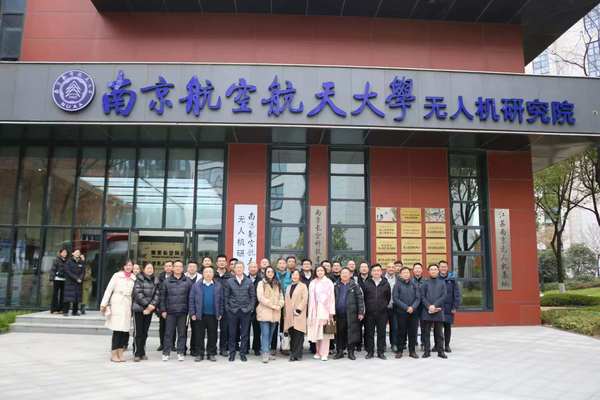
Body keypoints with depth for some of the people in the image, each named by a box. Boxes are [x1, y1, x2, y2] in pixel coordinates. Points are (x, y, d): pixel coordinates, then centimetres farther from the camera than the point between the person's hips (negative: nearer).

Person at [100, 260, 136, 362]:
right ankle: (114, 354, 5)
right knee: (117, 330, -5)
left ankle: (120, 353, 12)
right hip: (117, 305, -3)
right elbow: (109, 289, 1)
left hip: (127, 306, 3)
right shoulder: (117, 275, 3)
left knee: (125, 330, 1)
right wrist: (104, 304, -5)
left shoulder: (134, 278, 10)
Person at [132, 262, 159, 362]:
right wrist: (147, 304, -15)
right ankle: (137, 353, 2)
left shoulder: (155, 281, 11)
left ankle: (142, 353, 16)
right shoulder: (139, 279, -3)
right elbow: (138, 293, -12)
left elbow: (156, 294, 6)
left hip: (149, 309, 4)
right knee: (138, 331, -4)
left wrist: (153, 305, -9)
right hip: (139, 308, -4)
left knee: (145, 332, 9)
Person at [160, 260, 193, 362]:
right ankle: (166, 353, 13)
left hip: (183, 312, 0)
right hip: (170, 312, 0)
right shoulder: (167, 281, 5)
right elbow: (163, 296, 6)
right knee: (168, 333, 4)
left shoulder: (188, 281, 4)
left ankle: (180, 353, 14)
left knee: (182, 333, 6)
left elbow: (191, 297, 4)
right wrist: (163, 310, 0)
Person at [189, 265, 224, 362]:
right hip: (200, 315, 0)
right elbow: (191, 300, 2)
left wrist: (220, 313, 1)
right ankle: (199, 354, 15)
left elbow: (221, 300, 6)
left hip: (213, 315, 0)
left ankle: (211, 354, 17)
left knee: (212, 335, 6)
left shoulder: (218, 285, 4)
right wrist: (192, 313, -4)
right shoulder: (196, 285, 3)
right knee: (199, 335, 5)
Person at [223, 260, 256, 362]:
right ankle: (232, 353, 17)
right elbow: (226, 296, 5)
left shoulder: (249, 282, 5)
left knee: (244, 333, 5)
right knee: (232, 333, 6)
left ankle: (243, 353, 15)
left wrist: (251, 307, -2)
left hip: (245, 311, 1)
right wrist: (227, 307, -2)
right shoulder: (229, 281, 3)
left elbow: (253, 296, 7)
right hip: (232, 311, -1)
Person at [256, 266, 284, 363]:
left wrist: (279, 305, -7)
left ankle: (268, 352, 17)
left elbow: (281, 297, 14)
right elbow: (261, 297, -9)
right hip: (264, 312, -5)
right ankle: (265, 354, -8)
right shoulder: (261, 283, 0)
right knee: (265, 333, -10)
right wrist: (273, 305, -12)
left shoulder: (277, 284, 16)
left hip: (275, 313, 5)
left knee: (270, 334, 9)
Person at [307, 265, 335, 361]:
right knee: (316, 332, 4)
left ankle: (324, 353, 0)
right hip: (315, 310, 3)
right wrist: (310, 312, 4)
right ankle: (318, 352, 17)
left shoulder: (329, 282, 3)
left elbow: (331, 297, -1)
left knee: (325, 332, -5)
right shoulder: (312, 283, 10)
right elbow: (311, 298, 9)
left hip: (325, 310, -2)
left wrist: (331, 312, -7)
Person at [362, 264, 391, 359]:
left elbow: (388, 297, 13)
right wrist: (366, 307, 7)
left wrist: (384, 305, 11)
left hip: (382, 313, 0)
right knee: (369, 333, 5)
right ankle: (370, 351, 15)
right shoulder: (366, 283, 2)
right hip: (369, 313, 0)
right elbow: (362, 297, 7)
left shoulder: (386, 283, 5)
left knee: (381, 333, 5)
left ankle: (381, 352, 15)